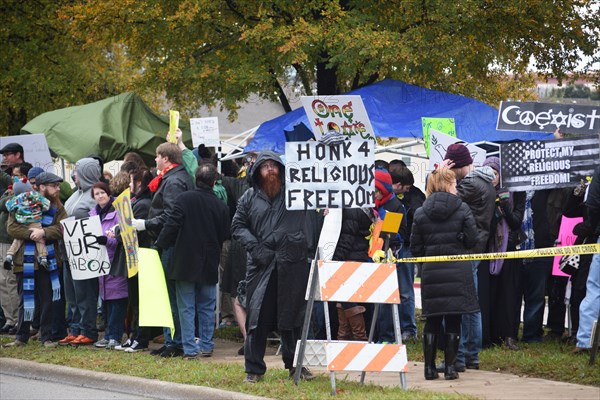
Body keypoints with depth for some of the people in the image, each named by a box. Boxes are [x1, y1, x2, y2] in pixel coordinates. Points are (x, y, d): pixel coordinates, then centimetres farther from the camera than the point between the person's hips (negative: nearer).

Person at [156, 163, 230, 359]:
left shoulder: (184, 199, -10)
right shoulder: (221, 206, -1)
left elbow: (171, 226, -13)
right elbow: (224, 235, 7)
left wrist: (160, 245, 1)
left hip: (186, 262, -3)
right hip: (209, 266, 3)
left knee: (187, 307, 1)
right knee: (207, 307, 14)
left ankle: (190, 348, -3)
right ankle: (206, 346, 17)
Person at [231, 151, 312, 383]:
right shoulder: (250, 197, 10)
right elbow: (238, 226, 8)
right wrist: (255, 247, -5)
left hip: (292, 264, 0)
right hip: (261, 265, 0)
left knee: (293, 316, 6)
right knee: (257, 317, -2)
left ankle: (295, 364, 16)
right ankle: (254, 368, 4)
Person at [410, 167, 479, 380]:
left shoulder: (420, 213, 2)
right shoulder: (462, 209, -3)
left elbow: (415, 248, 2)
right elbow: (471, 240, -4)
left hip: (431, 272, 2)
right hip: (457, 271, -2)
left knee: (432, 321, 8)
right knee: (453, 320, 4)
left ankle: (430, 367, 6)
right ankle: (450, 367, 3)